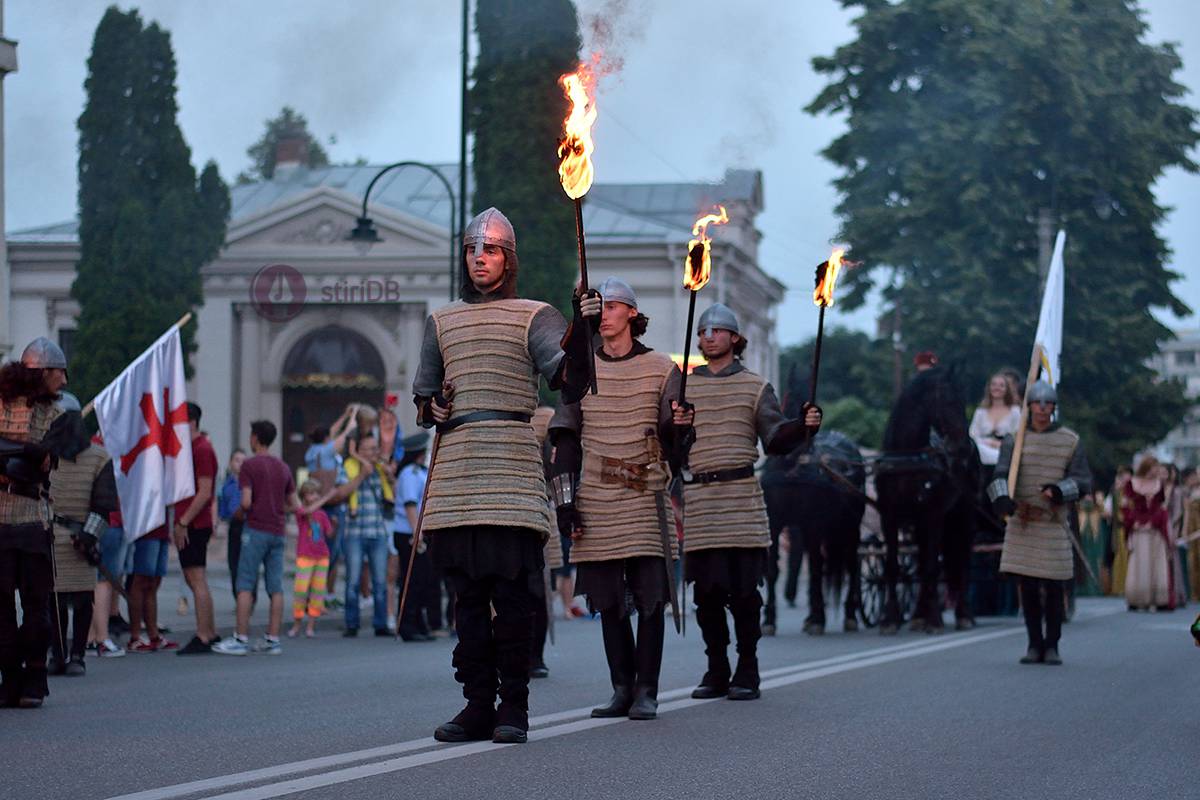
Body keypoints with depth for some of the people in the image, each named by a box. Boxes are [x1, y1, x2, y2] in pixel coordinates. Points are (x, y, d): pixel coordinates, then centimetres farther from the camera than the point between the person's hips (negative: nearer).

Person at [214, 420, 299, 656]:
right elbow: (295, 505, 13)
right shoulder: (283, 468, 13)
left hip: (256, 530, -6)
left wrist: (240, 511, 6)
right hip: (277, 533, 6)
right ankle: (273, 639, 4)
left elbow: (246, 501, -14)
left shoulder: (250, 465, -6)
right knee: (275, 587, 4)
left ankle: (241, 639, -7)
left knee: (245, 586, -4)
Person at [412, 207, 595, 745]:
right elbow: (422, 394, 29)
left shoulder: (534, 317, 7)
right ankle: (477, 705, 7)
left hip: (511, 465, -4)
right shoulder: (441, 322, 21)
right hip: (455, 466, 4)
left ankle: (513, 708, -4)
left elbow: (569, 380, -9)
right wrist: (431, 408, 5)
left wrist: (581, 329, -26)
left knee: (510, 590, -7)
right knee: (468, 593, 4)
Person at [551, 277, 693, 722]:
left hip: (645, 497, -2)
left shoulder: (660, 369, 4)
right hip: (596, 499, 2)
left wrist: (680, 426, -19)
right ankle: (621, 689, 11)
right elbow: (566, 441, 9)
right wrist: (565, 502, 2)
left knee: (649, 595, -5)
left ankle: (646, 692, 0)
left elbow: (671, 444, 5)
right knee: (608, 599, 4)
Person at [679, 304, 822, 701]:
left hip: (742, 497, -2)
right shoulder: (685, 388, 15)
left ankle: (746, 673, 3)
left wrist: (804, 426, -14)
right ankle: (716, 672, 12)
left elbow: (775, 439, 3)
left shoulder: (755, 386, 10)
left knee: (743, 590, -4)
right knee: (706, 592, 1)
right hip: (698, 500, 2)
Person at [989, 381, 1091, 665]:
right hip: (1021, 523, 1)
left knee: (1052, 588, -3)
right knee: (1028, 587, 1)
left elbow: (1084, 482, 0)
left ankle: (1052, 647, 8)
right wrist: (1002, 499, -32)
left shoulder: (1070, 441, 2)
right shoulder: (1014, 440, 3)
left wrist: (1060, 490, -21)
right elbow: (1001, 475, -10)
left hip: (1053, 523, -1)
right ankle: (1035, 646, 11)